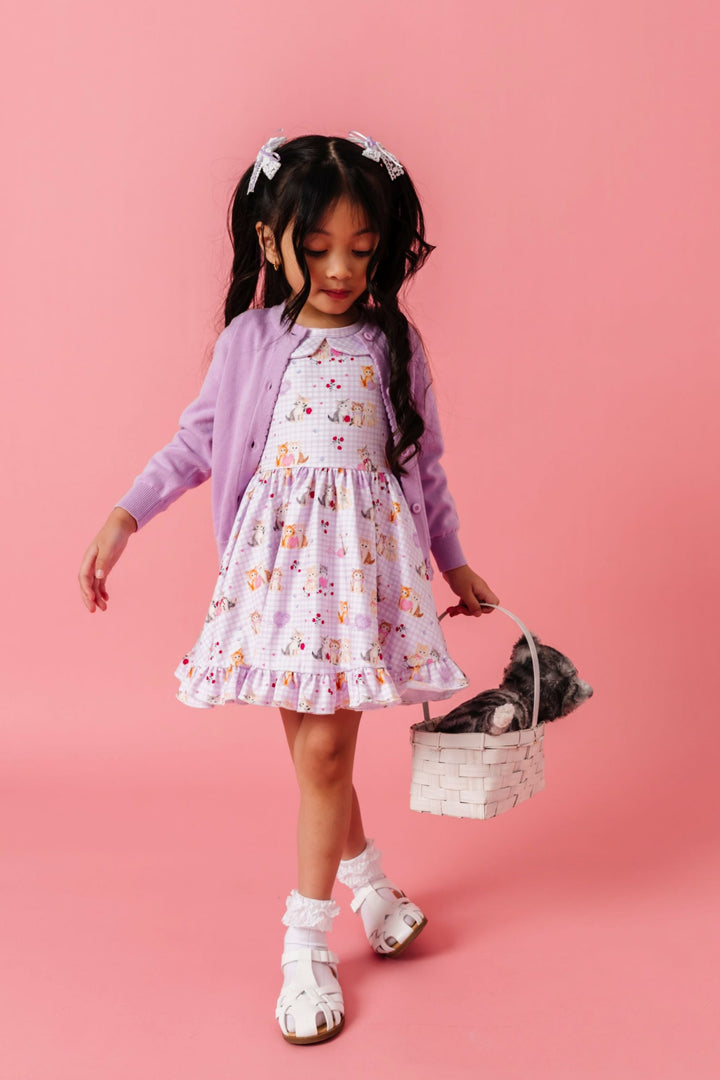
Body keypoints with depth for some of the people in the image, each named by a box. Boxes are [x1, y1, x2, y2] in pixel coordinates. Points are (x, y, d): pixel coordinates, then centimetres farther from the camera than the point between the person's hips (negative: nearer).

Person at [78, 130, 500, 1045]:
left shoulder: (394, 343, 5)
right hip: (280, 550, 1)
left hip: (365, 553, 0)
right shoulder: (251, 338, 4)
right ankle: (365, 876, 31)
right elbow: (197, 441, 10)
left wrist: (454, 563, 17)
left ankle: (307, 941, 15)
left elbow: (423, 462, 12)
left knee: (324, 745, -2)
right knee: (315, 743, 4)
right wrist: (122, 519, 3)